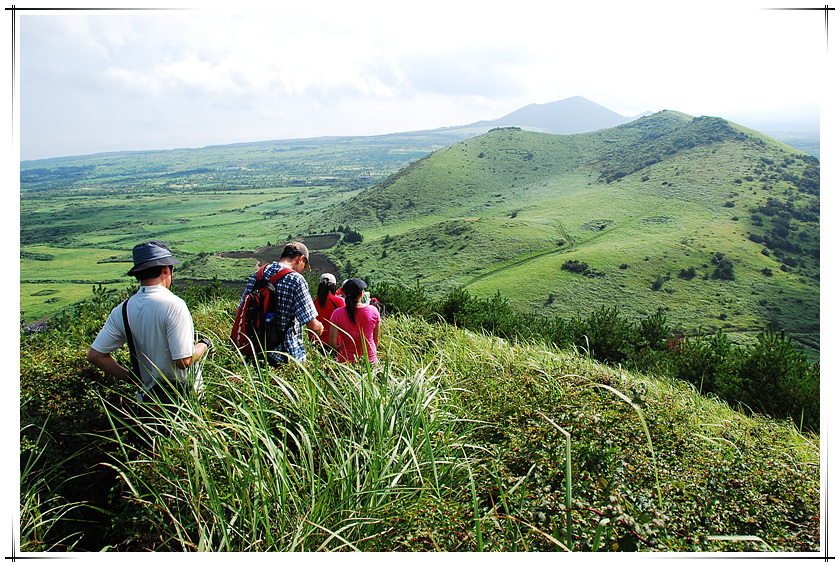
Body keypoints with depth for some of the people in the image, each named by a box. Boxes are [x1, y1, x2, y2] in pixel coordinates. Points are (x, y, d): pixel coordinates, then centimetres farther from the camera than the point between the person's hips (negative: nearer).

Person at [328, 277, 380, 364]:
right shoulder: (373, 311, -3)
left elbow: (332, 342, -5)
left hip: (346, 361, -1)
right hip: (370, 360, 1)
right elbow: (376, 339, 7)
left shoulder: (338, 314, -6)